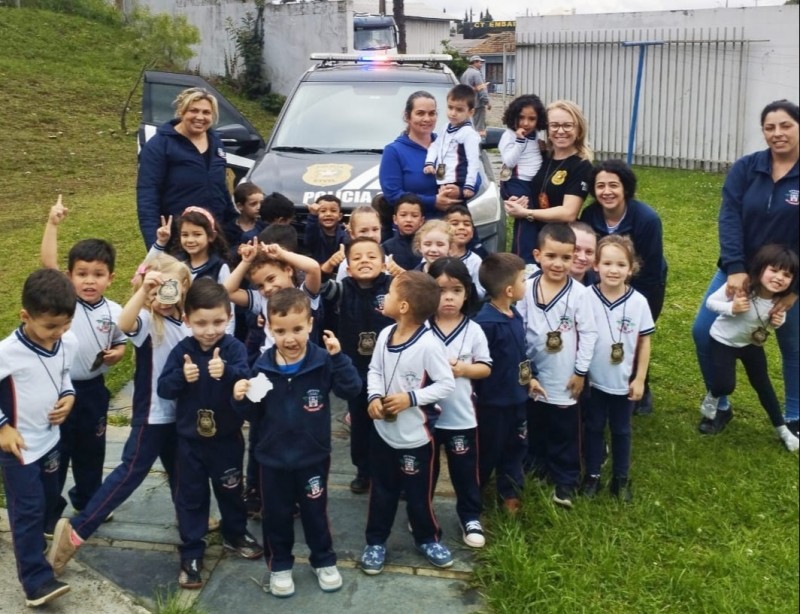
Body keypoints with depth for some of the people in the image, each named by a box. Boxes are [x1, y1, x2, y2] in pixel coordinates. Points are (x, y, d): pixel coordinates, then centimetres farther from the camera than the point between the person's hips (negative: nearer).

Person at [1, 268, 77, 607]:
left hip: (50, 438, 7)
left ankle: (32, 543, 46)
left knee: (49, 500, 21)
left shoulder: (68, 344, -8)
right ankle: (37, 581, 1)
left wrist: (68, 397, -5)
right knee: (28, 510, -4)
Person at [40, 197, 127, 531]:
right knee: (55, 450, 8)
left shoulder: (113, 311, -5)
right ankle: (49, 509, 23)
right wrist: (52, 224, -32)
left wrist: (115, 354, -13)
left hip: (92, 389, 3)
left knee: (91, 449, 19)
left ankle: (88, 501, 39)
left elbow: (119, 345, 10)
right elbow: (47, 263, -24)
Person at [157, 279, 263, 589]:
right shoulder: (181, 351, -8)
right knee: (191, 497, 9)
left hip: (227, 437, 0)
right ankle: (191, 554, 19)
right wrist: (181, 377, -30)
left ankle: (235, 534, 41)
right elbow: (163, 389, -11)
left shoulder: (234, 348, -12)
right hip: (190, 438, 0)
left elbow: (246, 380, -27)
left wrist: (227, 372, -47)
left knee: (230, 491, 18)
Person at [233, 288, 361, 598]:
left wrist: (338, 357, -34)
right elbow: (254, 410, -2)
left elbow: (351, 390, -24)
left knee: (315, 512, 16)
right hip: (273, 457, 1)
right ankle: (279, 565, 37)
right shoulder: (263, 366, -10)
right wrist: (241, 398, -24)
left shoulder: (323, 361, -15)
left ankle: (324, 561, 38)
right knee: (276, 514, 16)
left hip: (313, 456, -1)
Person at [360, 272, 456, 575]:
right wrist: (374, 397, -11)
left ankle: (428, 539, 36)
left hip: (415, 435, -5)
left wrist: (411, 398, -24)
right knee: (381, 491, 18)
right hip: (383, 430, 5)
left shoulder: (428, 344, -24)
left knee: (418, 494, 13)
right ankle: (376, 541, 34)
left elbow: (447, 384, -20)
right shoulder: (385, 335, -5)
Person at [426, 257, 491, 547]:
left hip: (461, 416, 0)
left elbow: (486, 368, 0)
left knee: (465, 471, 12)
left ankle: (470, 517, 29)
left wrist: (464, 368, -16)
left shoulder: (473, 330, -5)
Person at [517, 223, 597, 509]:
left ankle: (565, 480, 23)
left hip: (565, 378, -2)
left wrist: (581, 371, -7)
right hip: (533, 376, 3)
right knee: (535, 426, 20)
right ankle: (538, 466, 40)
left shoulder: (578, 293, -13)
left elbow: (588, 333, -8)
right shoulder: (527, 289, -7)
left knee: (565, 433, 8)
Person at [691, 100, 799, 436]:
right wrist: (735, 268, -26)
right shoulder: (745, 168, -7)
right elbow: (729, 217, -15)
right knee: (703, 332, -2)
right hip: (739, 270, 2)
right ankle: (719, 407, 18)